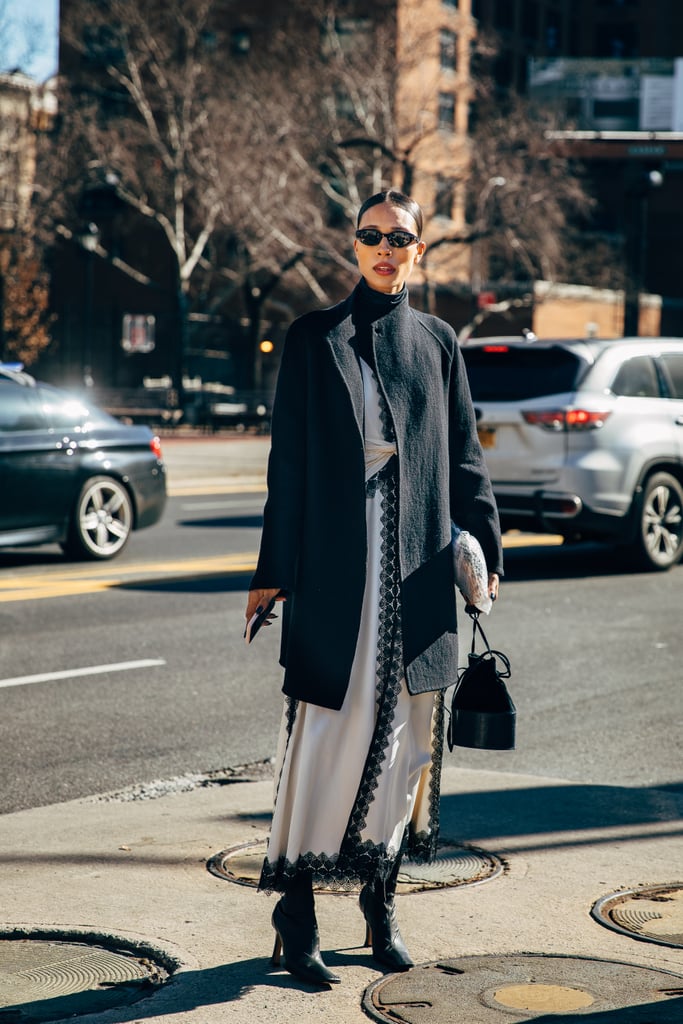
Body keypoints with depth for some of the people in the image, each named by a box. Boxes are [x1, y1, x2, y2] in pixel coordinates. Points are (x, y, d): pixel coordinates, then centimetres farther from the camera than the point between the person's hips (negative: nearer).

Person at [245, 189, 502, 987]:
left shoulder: (437, 343, 11)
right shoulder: (313, 340, 3)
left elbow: (464, 457, 13)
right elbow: (287, 461, 1)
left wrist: (485, 552, 5)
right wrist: (272, 571, -2)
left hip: (416, 563, 3)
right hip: (333, 559, -3)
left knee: (403, 732, 5)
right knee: (325, 730, -5)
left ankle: (380, 903, 16)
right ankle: (296, 915, 1)